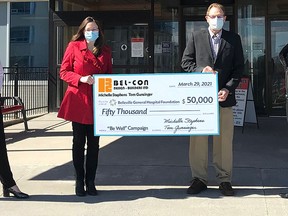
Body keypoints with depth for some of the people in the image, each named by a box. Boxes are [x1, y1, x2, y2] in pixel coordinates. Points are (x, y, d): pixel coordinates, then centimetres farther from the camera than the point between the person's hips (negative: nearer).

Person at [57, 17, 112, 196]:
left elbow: (109, 74, 15)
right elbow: (64, 72, 0)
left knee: (94, 143, 6)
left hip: (97, 102, 3)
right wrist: (81, 79, -15)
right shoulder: (74, 46, 1)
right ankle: (79, 182, 16)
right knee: (79, 142, 5)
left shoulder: (105, 51, 10)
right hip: (78, 101, -2)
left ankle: (91, 182, 16)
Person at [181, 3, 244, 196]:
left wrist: (228, 89, -8)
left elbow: (239, 67, 5)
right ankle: (199, 179, 15)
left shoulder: (234, 39, 7)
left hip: (224, 96, 0)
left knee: (224, 141, 5)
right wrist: (201, 70, -12)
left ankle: (224, 180, 16)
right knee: (198, 141, 4)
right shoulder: (196, 37, 6)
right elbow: (186, 62, 7)